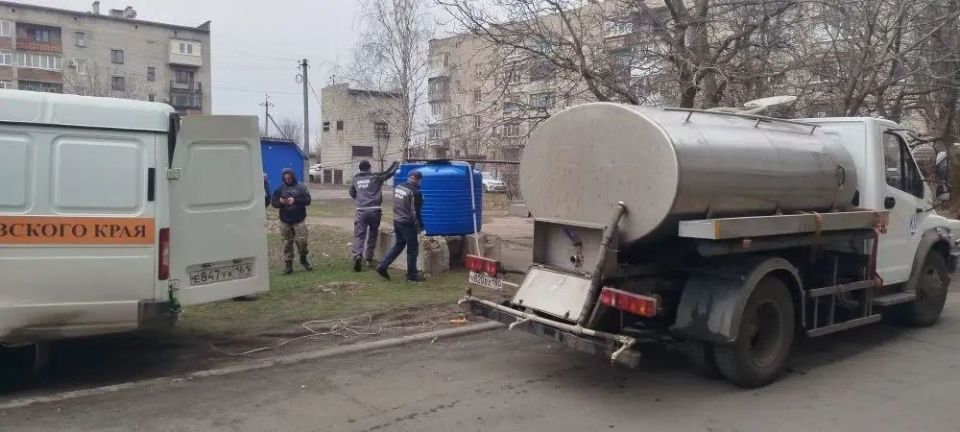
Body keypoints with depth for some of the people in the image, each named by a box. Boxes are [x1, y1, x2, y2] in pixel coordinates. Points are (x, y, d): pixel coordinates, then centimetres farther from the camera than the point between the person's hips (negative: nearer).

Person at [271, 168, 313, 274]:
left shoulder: (301, 187, 0)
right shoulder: (280, 188, 6)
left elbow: (308, 200, -7)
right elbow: (273, 202, 7)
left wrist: (295, 200, -20)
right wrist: (280, 202, -16)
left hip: (299, 220, -2)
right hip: (285, 221, 2)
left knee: (302, 241, -6)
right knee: (287, 243, 4)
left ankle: (303, 259, 19)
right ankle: (288, 265, 12)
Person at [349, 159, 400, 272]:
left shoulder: (355, 179, 15)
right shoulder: (375, 177, 4)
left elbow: (352, 193, 30)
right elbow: (390, 172, 11)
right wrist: (396, 163, 29)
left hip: (361, 211, 1)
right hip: (374, 211, -1)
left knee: (359, 235, -2)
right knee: (372, 235, 14)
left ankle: (357, 255, -26)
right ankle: (369, 258, 18)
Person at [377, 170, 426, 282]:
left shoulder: (397, 188, 5)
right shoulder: (415, 192, -19)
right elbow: (415, 212, -17)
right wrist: (420, 226, -7)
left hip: (396, 221, 8)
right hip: (408, 224, -8)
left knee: (398, 245, 20)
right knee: (412, 249, 6)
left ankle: (382, 266, 16)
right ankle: (412, 274, 14)